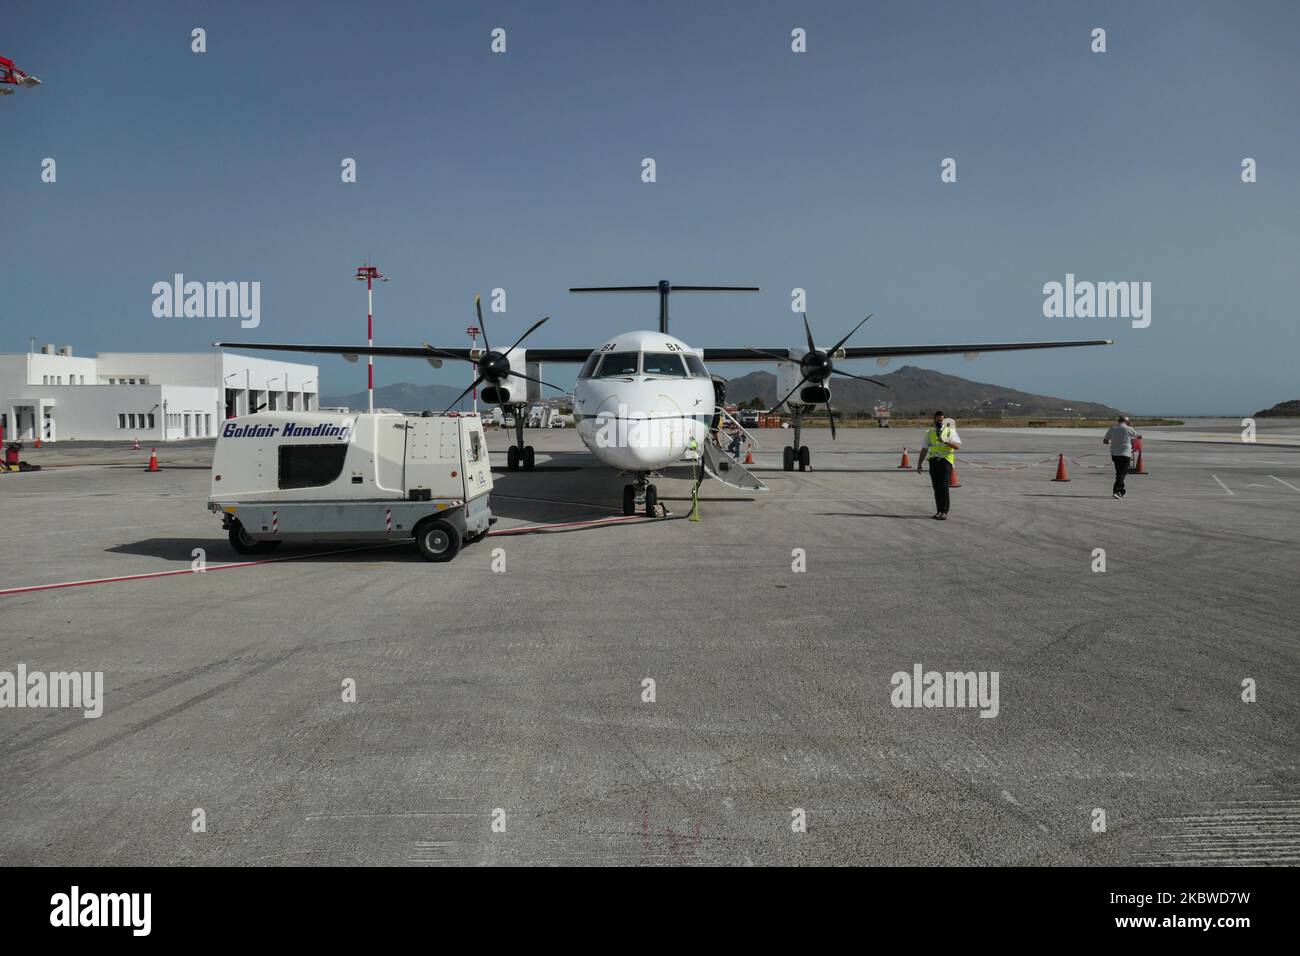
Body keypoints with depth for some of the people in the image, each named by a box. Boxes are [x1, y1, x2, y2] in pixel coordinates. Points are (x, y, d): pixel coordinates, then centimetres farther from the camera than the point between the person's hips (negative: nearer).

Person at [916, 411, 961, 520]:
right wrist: (919, 464, 5)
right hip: (933, 461, 3)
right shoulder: (929, 433, 14)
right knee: (936, 488, 5)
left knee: (943, 487, -11)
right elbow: (924, 450, 12)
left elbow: (957, 446, -9)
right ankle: (939, 510, 13)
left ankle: (944, 512, -8)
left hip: (946, 461, -3)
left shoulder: (950, 431, 5)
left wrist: (945, 441, -24)